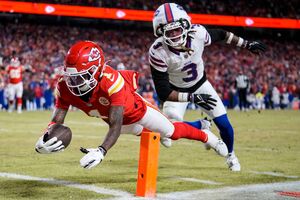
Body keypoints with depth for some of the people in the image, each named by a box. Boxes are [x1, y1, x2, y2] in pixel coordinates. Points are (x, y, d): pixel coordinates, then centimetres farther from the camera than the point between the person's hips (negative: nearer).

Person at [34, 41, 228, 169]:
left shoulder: (111, 81, -49)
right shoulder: (65, 86, -33)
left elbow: (115, 125, -53)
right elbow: (57, 121, -32)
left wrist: (101, 151, -69)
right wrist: (44, 141, -54)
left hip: (135, 109, -5)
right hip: (117, 119, 5)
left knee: (172, 131, 15)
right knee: (141, 132, 34)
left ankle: (207, 136, 44)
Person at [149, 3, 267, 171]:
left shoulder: (197, 34, -28)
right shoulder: (158, 53, -34)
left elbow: (221, 35, -4)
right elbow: (163, 93, -32)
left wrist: (247, 45, 2)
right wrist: (192, 98, -40)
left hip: (200, 84, 2)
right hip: (177, 91, -2)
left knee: (224, 124, 2)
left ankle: (230, 155, 31)